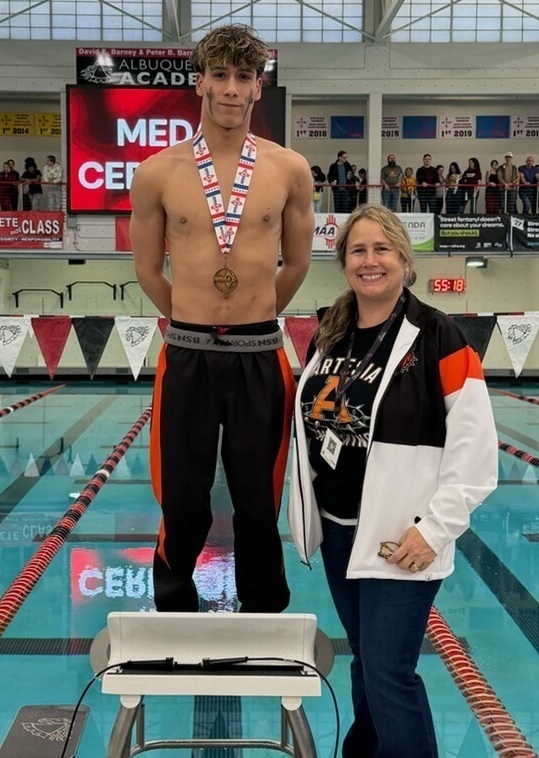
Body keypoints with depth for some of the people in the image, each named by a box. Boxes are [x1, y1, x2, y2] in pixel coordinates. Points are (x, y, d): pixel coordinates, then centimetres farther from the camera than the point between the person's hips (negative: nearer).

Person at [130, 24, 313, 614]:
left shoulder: (290, 171, 0)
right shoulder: (157, 173, -1)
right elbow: (147, 269, 11)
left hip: (260, 359, 0)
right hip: (186, 357, 0)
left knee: (259, 506, 8)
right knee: (182, 506, 6)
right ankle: (174, 622, 24)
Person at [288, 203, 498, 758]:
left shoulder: (438, 337, -12)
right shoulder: (328, 337, 7)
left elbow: (475, 448, -16)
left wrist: (434, 530, -18)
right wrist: (305, 511, 14)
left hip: (399, 540, -6)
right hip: (336, 531, 6)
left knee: (389, 674, -5)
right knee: (364, 664, 18)